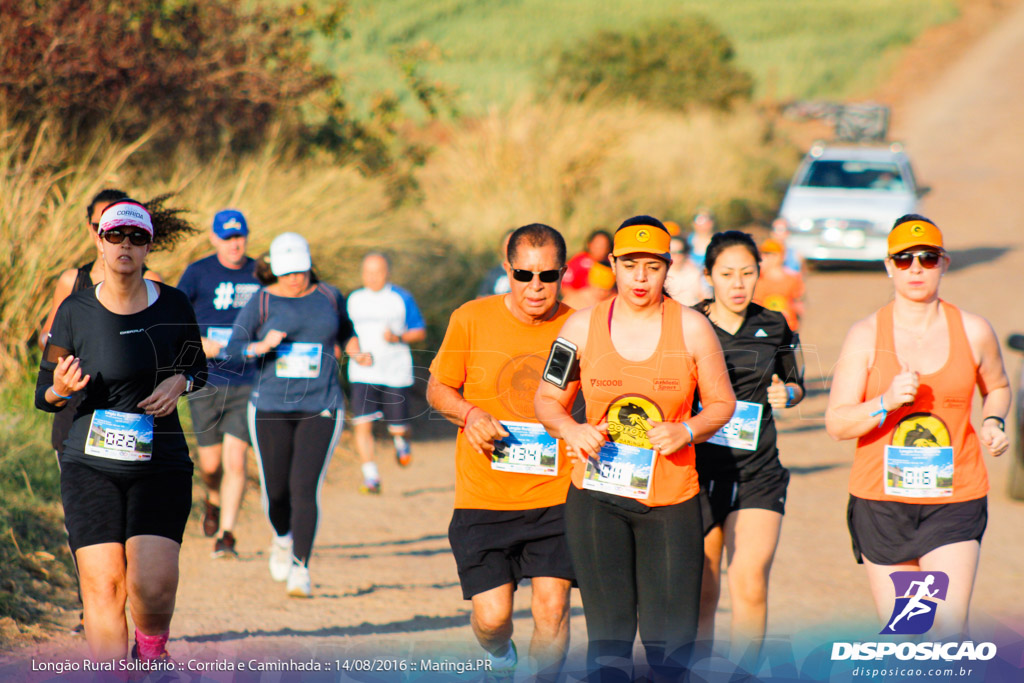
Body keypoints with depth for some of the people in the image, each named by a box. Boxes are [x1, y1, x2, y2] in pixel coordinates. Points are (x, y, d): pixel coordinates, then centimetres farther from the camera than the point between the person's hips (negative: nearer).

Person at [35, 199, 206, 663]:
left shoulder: (173, 306, 2)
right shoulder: (75, 311, -2)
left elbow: (197, 366, 18)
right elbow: (43, 396, 4)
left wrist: (180, 381, -5)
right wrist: (61, 390, -19)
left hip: (161, 463, 0)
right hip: (91, 466, 0)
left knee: (152, 585, -14)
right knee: (102, 583, -8)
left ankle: (152, 651, 16)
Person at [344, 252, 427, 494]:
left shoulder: (402, 298, 1)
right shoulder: (354, 300, 9)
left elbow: (420, 332, 4)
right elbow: (348, 335, 18)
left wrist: (398, 338, -14)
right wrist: (355, 352, -3)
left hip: (396, 373, -1)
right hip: (363, 373, 1)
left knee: (398, 427, 2)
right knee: (362, 425, -13)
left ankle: (401, 440, 40)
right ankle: (371, 477, -7)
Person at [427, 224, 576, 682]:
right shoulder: (471, 320, -2)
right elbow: (437, 389, 8)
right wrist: (470, 414, -13)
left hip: (554, 495, 0)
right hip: (483, 500, 0)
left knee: (551, 610, -10)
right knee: (491, 618, -2)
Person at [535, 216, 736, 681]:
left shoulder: (691, 328, 2)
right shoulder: (582, 326, 3)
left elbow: (722, 403, 8)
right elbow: (548, 400, 11)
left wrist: (685, 431, -12)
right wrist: (571, 430, -11)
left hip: (671, 501, 0)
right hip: (597, 498, 0)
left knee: (670, 643, -1)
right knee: (608, 631, -7)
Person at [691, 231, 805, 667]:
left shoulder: (775, 329, 6)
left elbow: (796, 384, 21)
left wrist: (787, 394, -1)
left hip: (757, 472, 1)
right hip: (699, 470, -1)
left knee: (750, 583, -14)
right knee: (701, 593, 5)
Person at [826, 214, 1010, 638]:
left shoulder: (973, 332, 4)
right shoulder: (866, 336, -1)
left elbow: (996, 388, 24)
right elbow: (836, 423, -4)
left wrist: (993, 422, 3)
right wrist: (886, 402, -21)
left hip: (955, 499, 0)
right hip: (882, 499, 0)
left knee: (950, 625, -14)